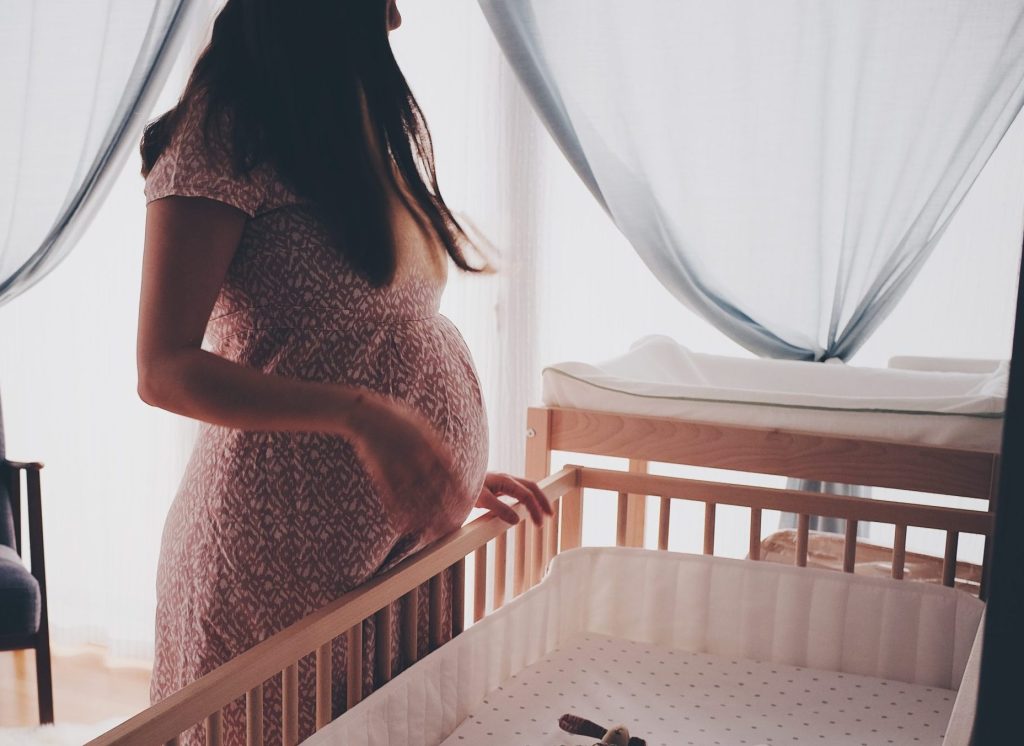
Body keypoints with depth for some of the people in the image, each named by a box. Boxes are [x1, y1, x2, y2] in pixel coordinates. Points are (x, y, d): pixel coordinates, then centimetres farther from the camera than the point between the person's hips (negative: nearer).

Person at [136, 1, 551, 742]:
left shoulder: (359, 124, 14)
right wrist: (363, 417, -29)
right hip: (288, 551, -7)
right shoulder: (227, 126, -11)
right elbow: (164, 370, -17)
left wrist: (453, 474, 12)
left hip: (403, 542, 7)